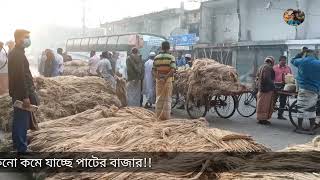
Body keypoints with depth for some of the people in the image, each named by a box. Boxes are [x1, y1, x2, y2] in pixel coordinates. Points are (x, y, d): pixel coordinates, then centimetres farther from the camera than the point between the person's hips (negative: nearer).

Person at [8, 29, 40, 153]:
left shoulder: (15, 53, 14)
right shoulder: (18, 54, -18)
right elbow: (20, 77, -23)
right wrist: (25, 96, -23)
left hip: (18, 93, 10)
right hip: (21, 94, -10)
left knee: (19, 119, 18)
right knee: (22, 120, -4)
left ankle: (18, 144, 31)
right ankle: (21, 149, 2)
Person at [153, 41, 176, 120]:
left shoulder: (156, 58, 4)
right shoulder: (171, 57, -6)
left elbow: (154, 71, -1)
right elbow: (173, 70, -18)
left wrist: (159, 78, -10)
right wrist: (166, 78, -16)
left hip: (159, 80, 3)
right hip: (168, 80, -3)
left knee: (159, 98, 12)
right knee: (167, 99, 6)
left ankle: (158, 116, 16)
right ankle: (166, 116, 7)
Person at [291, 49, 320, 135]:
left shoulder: (302, 61, -5)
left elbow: (293, 60, 14)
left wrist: (301, 53, 20)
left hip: (304, 89, -3)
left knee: (301, 108, 4)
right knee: (311, 109, 12)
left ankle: (299, 127, 10)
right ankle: (312, 128, 16)